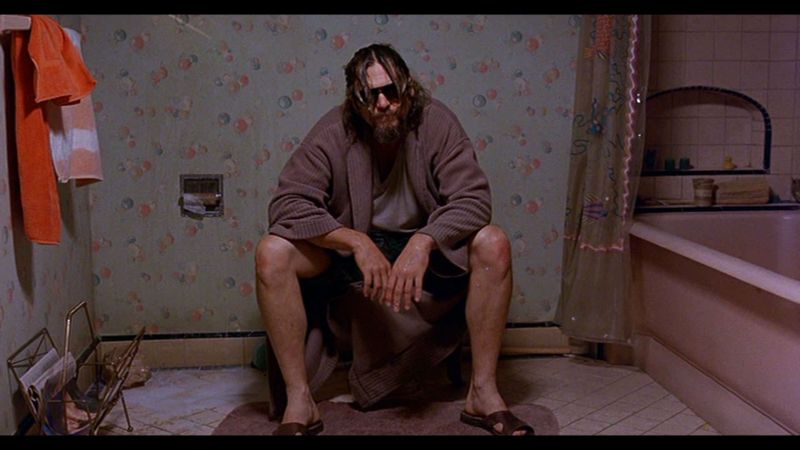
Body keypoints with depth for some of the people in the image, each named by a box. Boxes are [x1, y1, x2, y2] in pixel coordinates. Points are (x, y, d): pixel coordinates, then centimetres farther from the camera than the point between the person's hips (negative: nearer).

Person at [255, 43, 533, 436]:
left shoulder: (436, 122, -15)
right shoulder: (333, 131, -16)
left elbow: (473, 197, -21)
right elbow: (287, 204, -22)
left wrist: (423, 242, -38)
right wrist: (357, 242, -34)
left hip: (423, 242, 1)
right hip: (350, 243, 0)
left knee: (493, 245, -27)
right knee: (271, 253, -26)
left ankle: (483, 392, -16)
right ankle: (299, 402, -18)